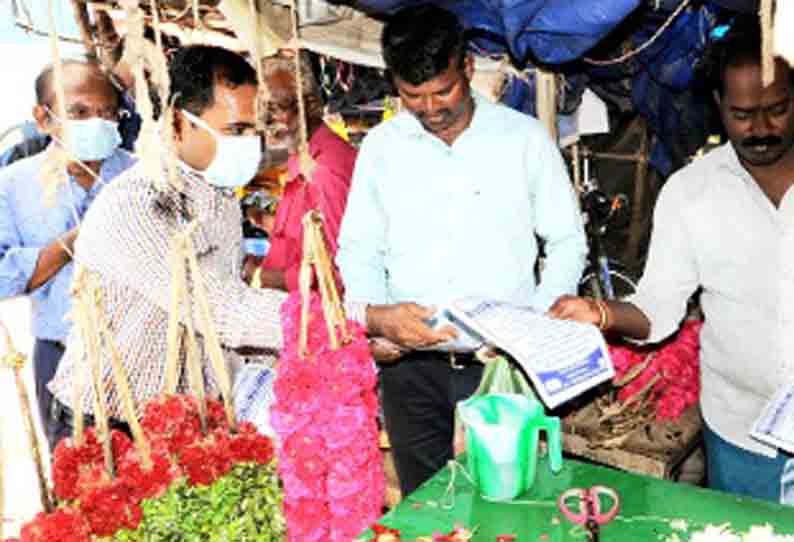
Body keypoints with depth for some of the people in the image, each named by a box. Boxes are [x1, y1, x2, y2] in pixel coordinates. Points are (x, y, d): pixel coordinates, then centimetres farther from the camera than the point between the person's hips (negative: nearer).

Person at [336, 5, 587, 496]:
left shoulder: (526, 137, -1)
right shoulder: (381, 146, 4)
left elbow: (567, 242, 4)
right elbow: (357, 250, 7)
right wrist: (377, 315, -12)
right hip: (412, 365, 2)